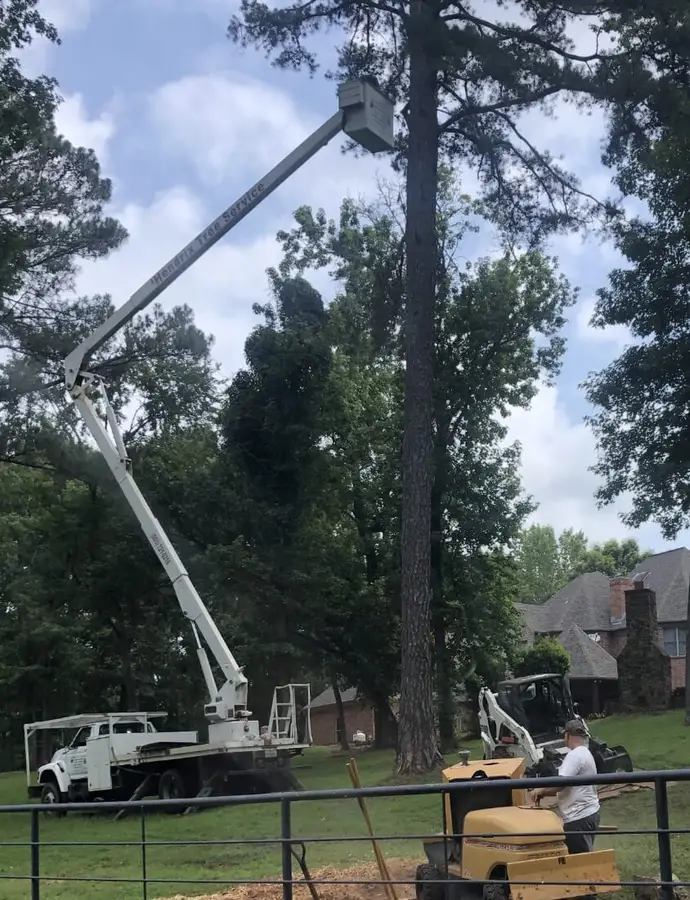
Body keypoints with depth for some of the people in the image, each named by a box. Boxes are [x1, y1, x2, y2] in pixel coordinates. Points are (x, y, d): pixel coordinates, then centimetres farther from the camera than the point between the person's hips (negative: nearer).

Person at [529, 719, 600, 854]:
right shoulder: (585, 754, 18)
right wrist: (545, 792, 14)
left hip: (579, 818, -10)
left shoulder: (575, 755, -15)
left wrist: (541, 790, -10)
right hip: (588, 814, 10)